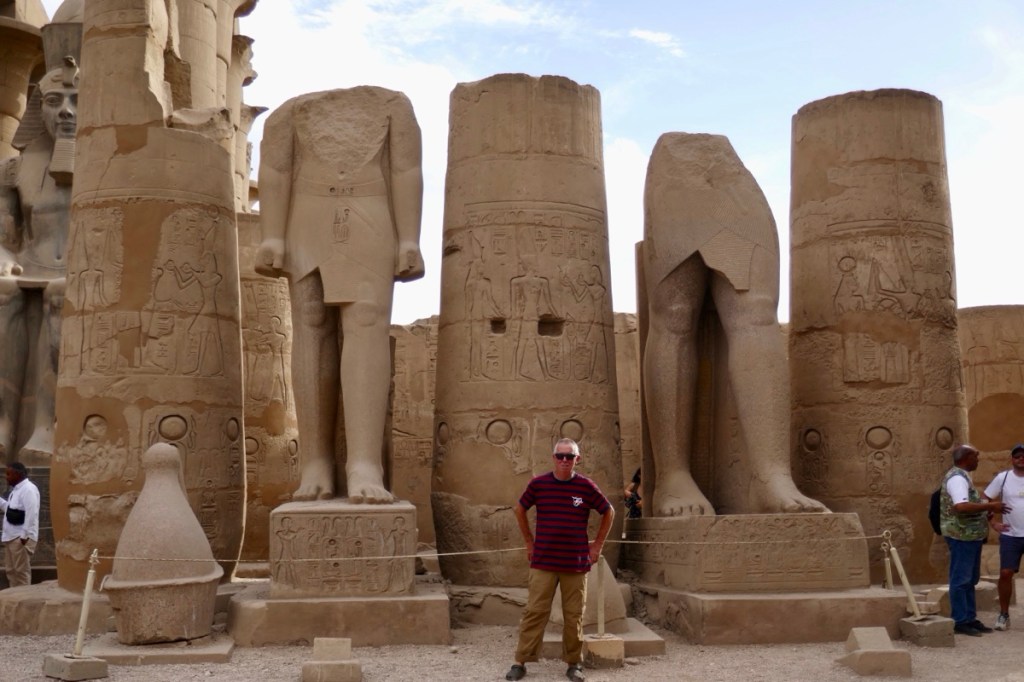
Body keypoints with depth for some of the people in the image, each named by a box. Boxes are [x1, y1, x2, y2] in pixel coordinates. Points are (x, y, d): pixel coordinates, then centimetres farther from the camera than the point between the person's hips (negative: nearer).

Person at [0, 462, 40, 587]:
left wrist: (25, 535, -24)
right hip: (12, 536, 10)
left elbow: (31, 514, -22)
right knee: (11, 570, 14)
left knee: (21, 571, -6)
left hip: (22, 537, -10)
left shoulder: (28, 489, -16)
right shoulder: (17, 489, 16)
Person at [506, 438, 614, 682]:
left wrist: (597, 544, 9)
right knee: (534, 612, 0)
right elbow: (520, 510, 15)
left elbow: (609, 512, 11)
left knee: (574, 616, 6)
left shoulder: (586, 486, -2)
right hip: (543, 563, 0)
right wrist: (529, 542, 12)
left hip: (576, 564, 0)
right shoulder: (538, 484, -1)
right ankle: (520, 662, 7)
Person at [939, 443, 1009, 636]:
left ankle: (970, 618, 21)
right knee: (961, 579, -4)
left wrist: (986, 510, 10)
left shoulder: (961, 476, 17)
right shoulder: (957, 477, -17)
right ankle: (960, 621, 0)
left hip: (970, 535, 11)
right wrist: (989, 506, -24)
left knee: (970, 579, 14)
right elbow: (961, 506, -30)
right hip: (962, 535, -11)